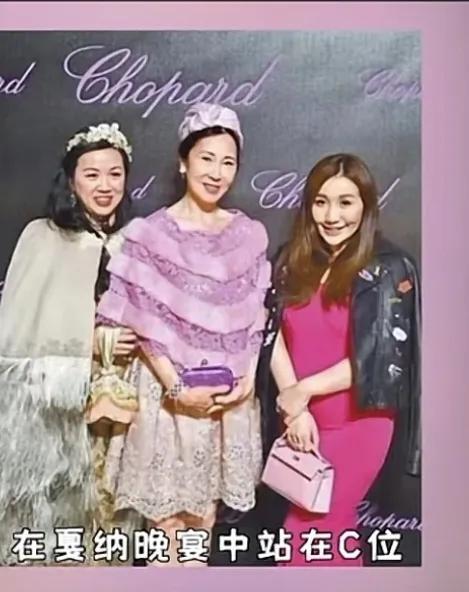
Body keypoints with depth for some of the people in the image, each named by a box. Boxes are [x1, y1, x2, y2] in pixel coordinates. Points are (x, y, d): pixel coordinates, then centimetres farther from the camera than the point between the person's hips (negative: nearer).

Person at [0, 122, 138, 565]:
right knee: (38, 513, 5)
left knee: (95, 515, 9)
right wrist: (88, 343, -14)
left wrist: (130, 341, -6)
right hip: (44, 403, -2)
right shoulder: (41, 236, -3)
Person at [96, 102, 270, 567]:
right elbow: (142, 323, -10)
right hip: (169, 390, -3)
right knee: (167, 506, 8)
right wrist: (176, 385, -15)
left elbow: (256, 316, 6)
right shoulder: (149, 234, -8)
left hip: (230, 395, 3)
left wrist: (247, 376, -6)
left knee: (207, 501, 16)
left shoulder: (250, 234, 3)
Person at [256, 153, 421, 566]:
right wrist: (295, 408, -12)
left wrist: (304, 389, -15)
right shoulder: (291, 260, 3)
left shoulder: (390, 269, -9)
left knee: (304, 537, 1)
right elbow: (273, 336, -2)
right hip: (301, 421, 4)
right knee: (333, 528, 20)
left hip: (356, 425, -4)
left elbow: (380, 358, -15)